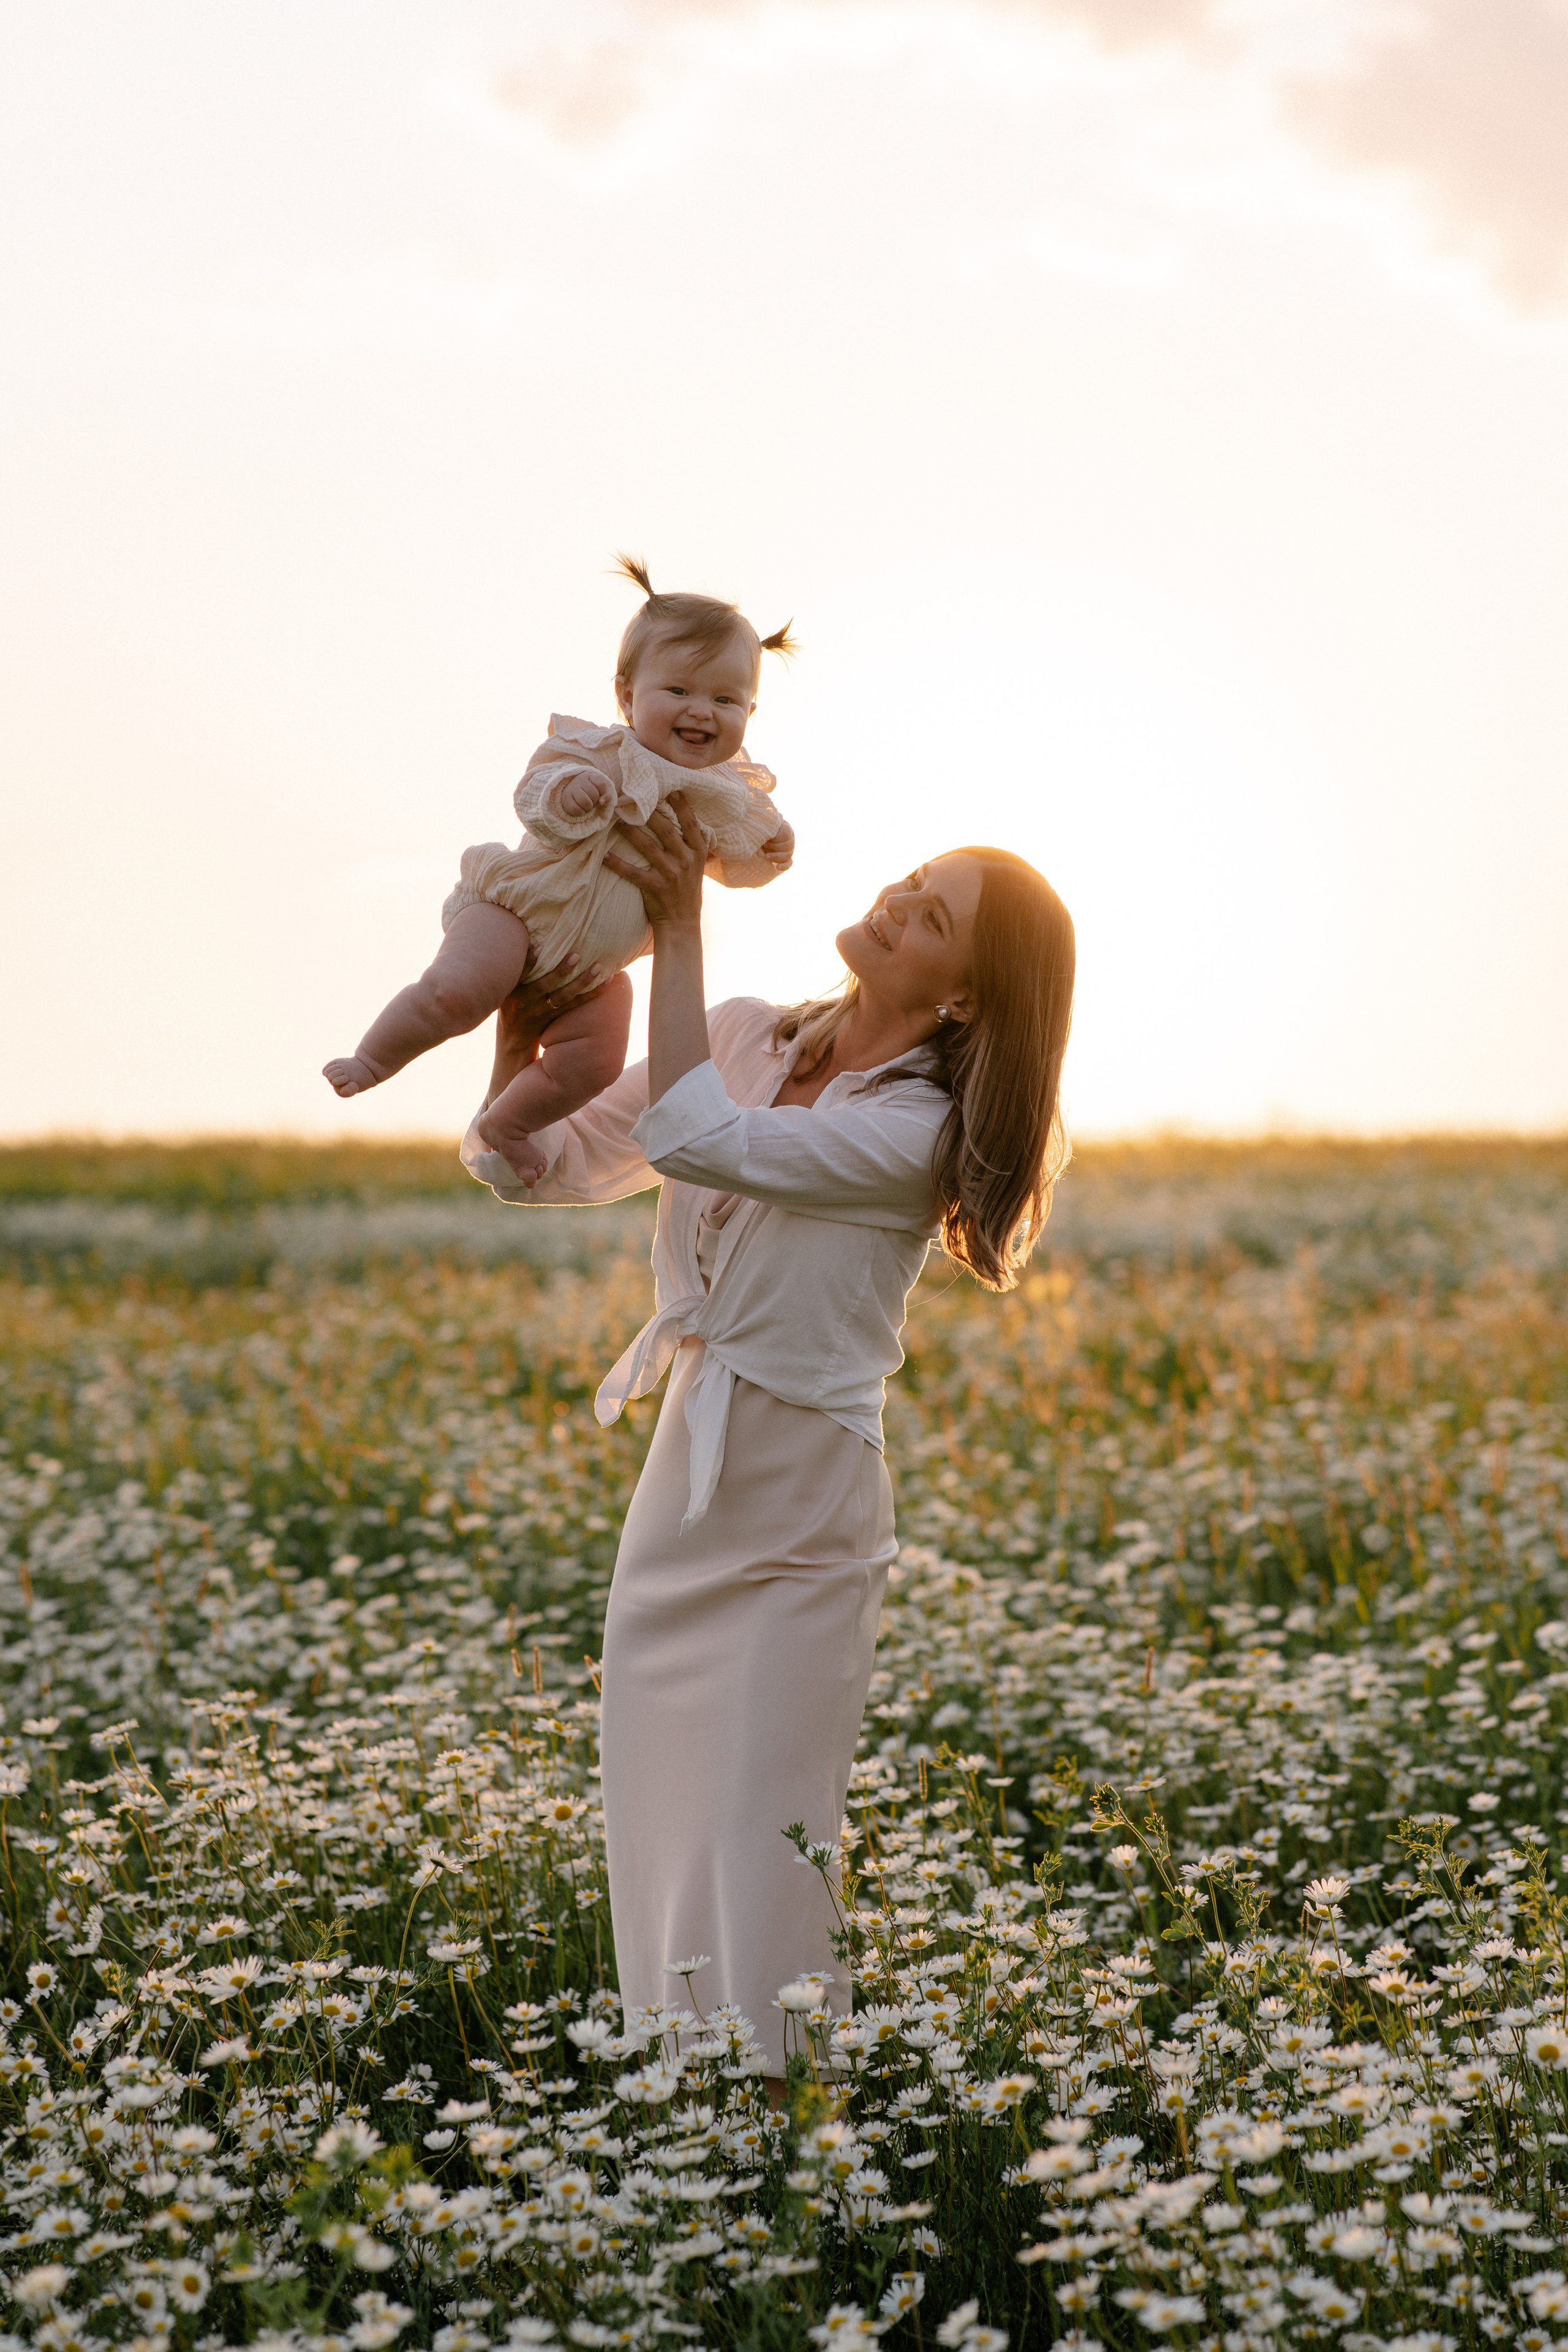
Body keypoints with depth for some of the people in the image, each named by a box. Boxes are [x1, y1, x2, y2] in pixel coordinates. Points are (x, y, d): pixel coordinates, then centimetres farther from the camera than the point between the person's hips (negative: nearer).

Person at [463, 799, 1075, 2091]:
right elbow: (536, 1164, 4)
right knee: (655, 1828, 11)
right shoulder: (745, 1037, 4)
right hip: (681, 1497, 6)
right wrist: (519, 1048, -16)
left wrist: (679, 925, -25)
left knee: (760, 1844, -2)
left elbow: (693, 1140, -28)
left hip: (800, 1517, -6)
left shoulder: (916, 1131, -14)